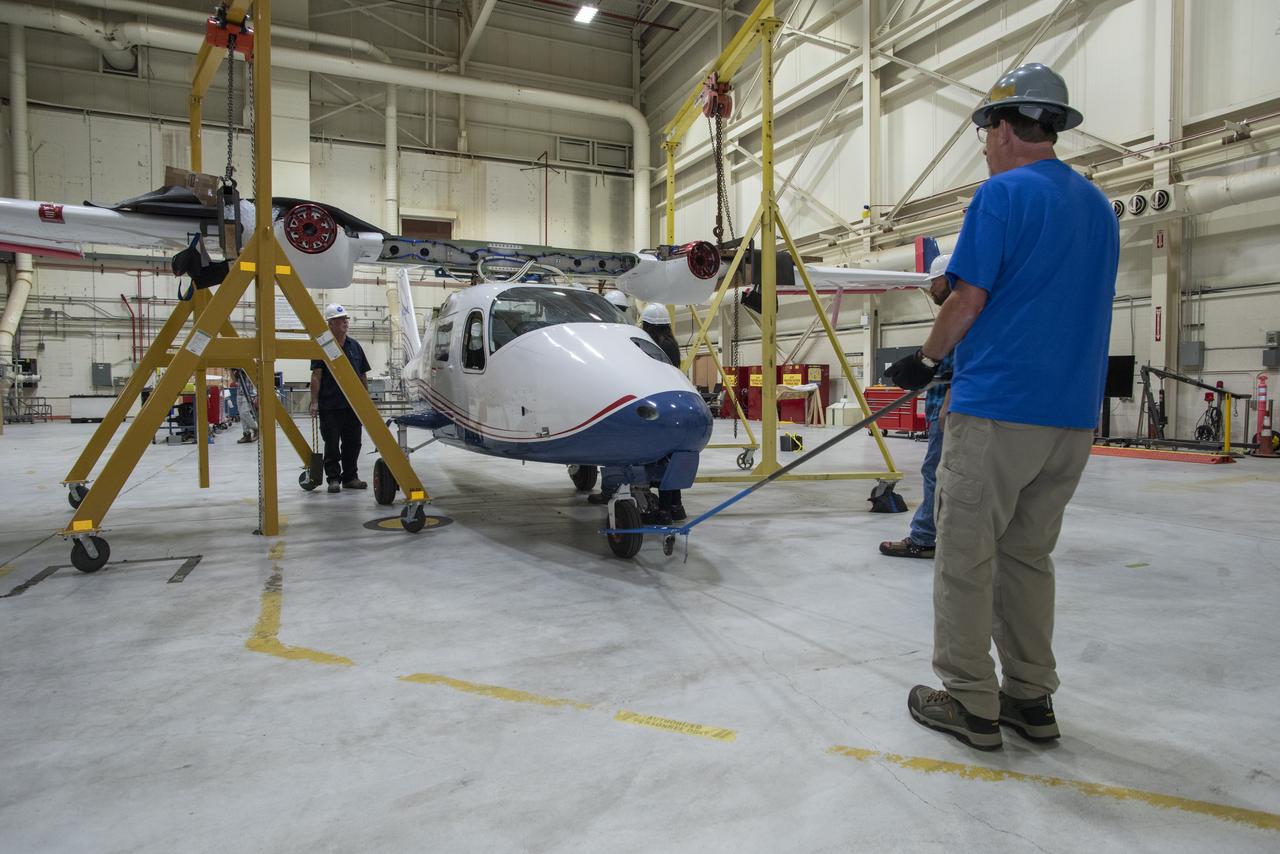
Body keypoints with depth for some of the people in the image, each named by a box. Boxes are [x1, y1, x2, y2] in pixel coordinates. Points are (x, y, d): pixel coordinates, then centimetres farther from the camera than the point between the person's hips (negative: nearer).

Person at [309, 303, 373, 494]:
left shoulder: (355, 346, 12)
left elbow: (363, 375, 16)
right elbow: (316, 376, -7)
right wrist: (314, 402, -13)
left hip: (353, 405, 5)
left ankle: (350, 477, 18)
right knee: (332, 444, 3)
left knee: (352, 443, 8)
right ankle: (333, 478, 10)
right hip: (330, 406, -4)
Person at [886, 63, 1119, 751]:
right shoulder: (1098, 205, 17)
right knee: (1029, 556, 15)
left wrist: (924, 361, 4)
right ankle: (1031, 698, 22)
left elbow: (968, 299, -12)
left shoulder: (1003, 193, -7)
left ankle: (969, 702, 10)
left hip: (996, 408, -8)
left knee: (966, 558, 2)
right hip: (1073, 416, 8)